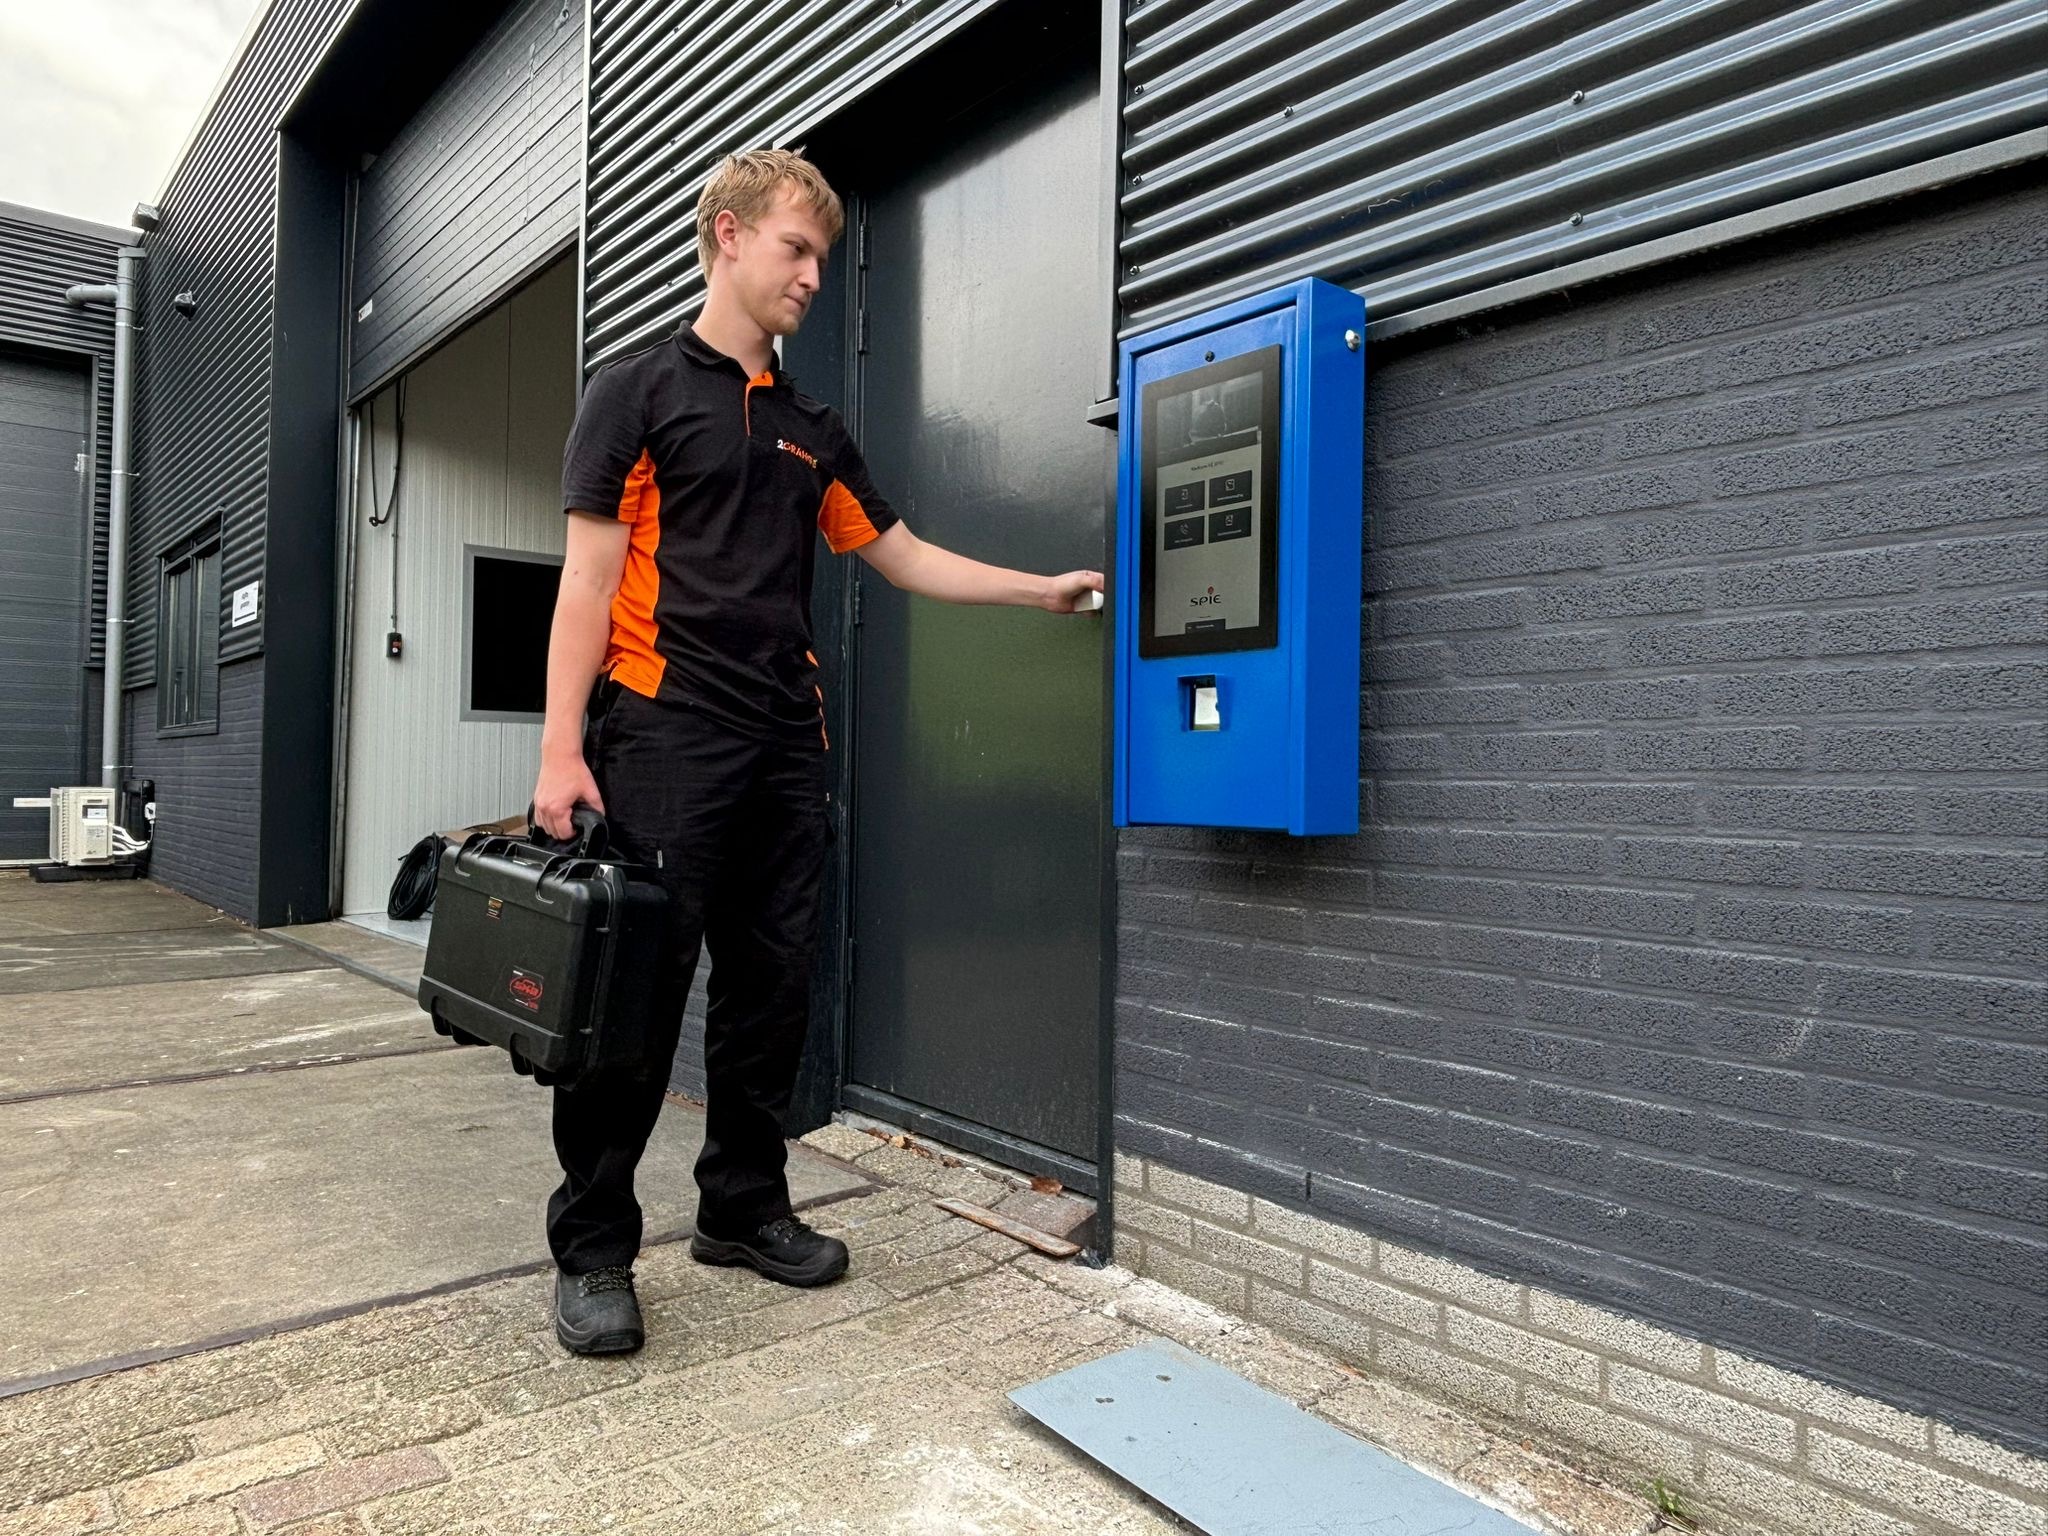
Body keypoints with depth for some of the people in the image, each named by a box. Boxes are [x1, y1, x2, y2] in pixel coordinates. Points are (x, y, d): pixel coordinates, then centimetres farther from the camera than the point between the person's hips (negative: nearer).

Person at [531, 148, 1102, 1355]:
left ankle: (745, 1206, 24)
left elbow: (902, 555, 22)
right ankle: (594, 1247, 9)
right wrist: (562, 750, -13)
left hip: (786, 743, 6)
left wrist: (1043, 590, 15)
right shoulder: (640, 392, 3)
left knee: (773, 983, 9)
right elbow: (591, 577, -5)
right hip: (665, 729, -6)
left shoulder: (815, 429, 20)